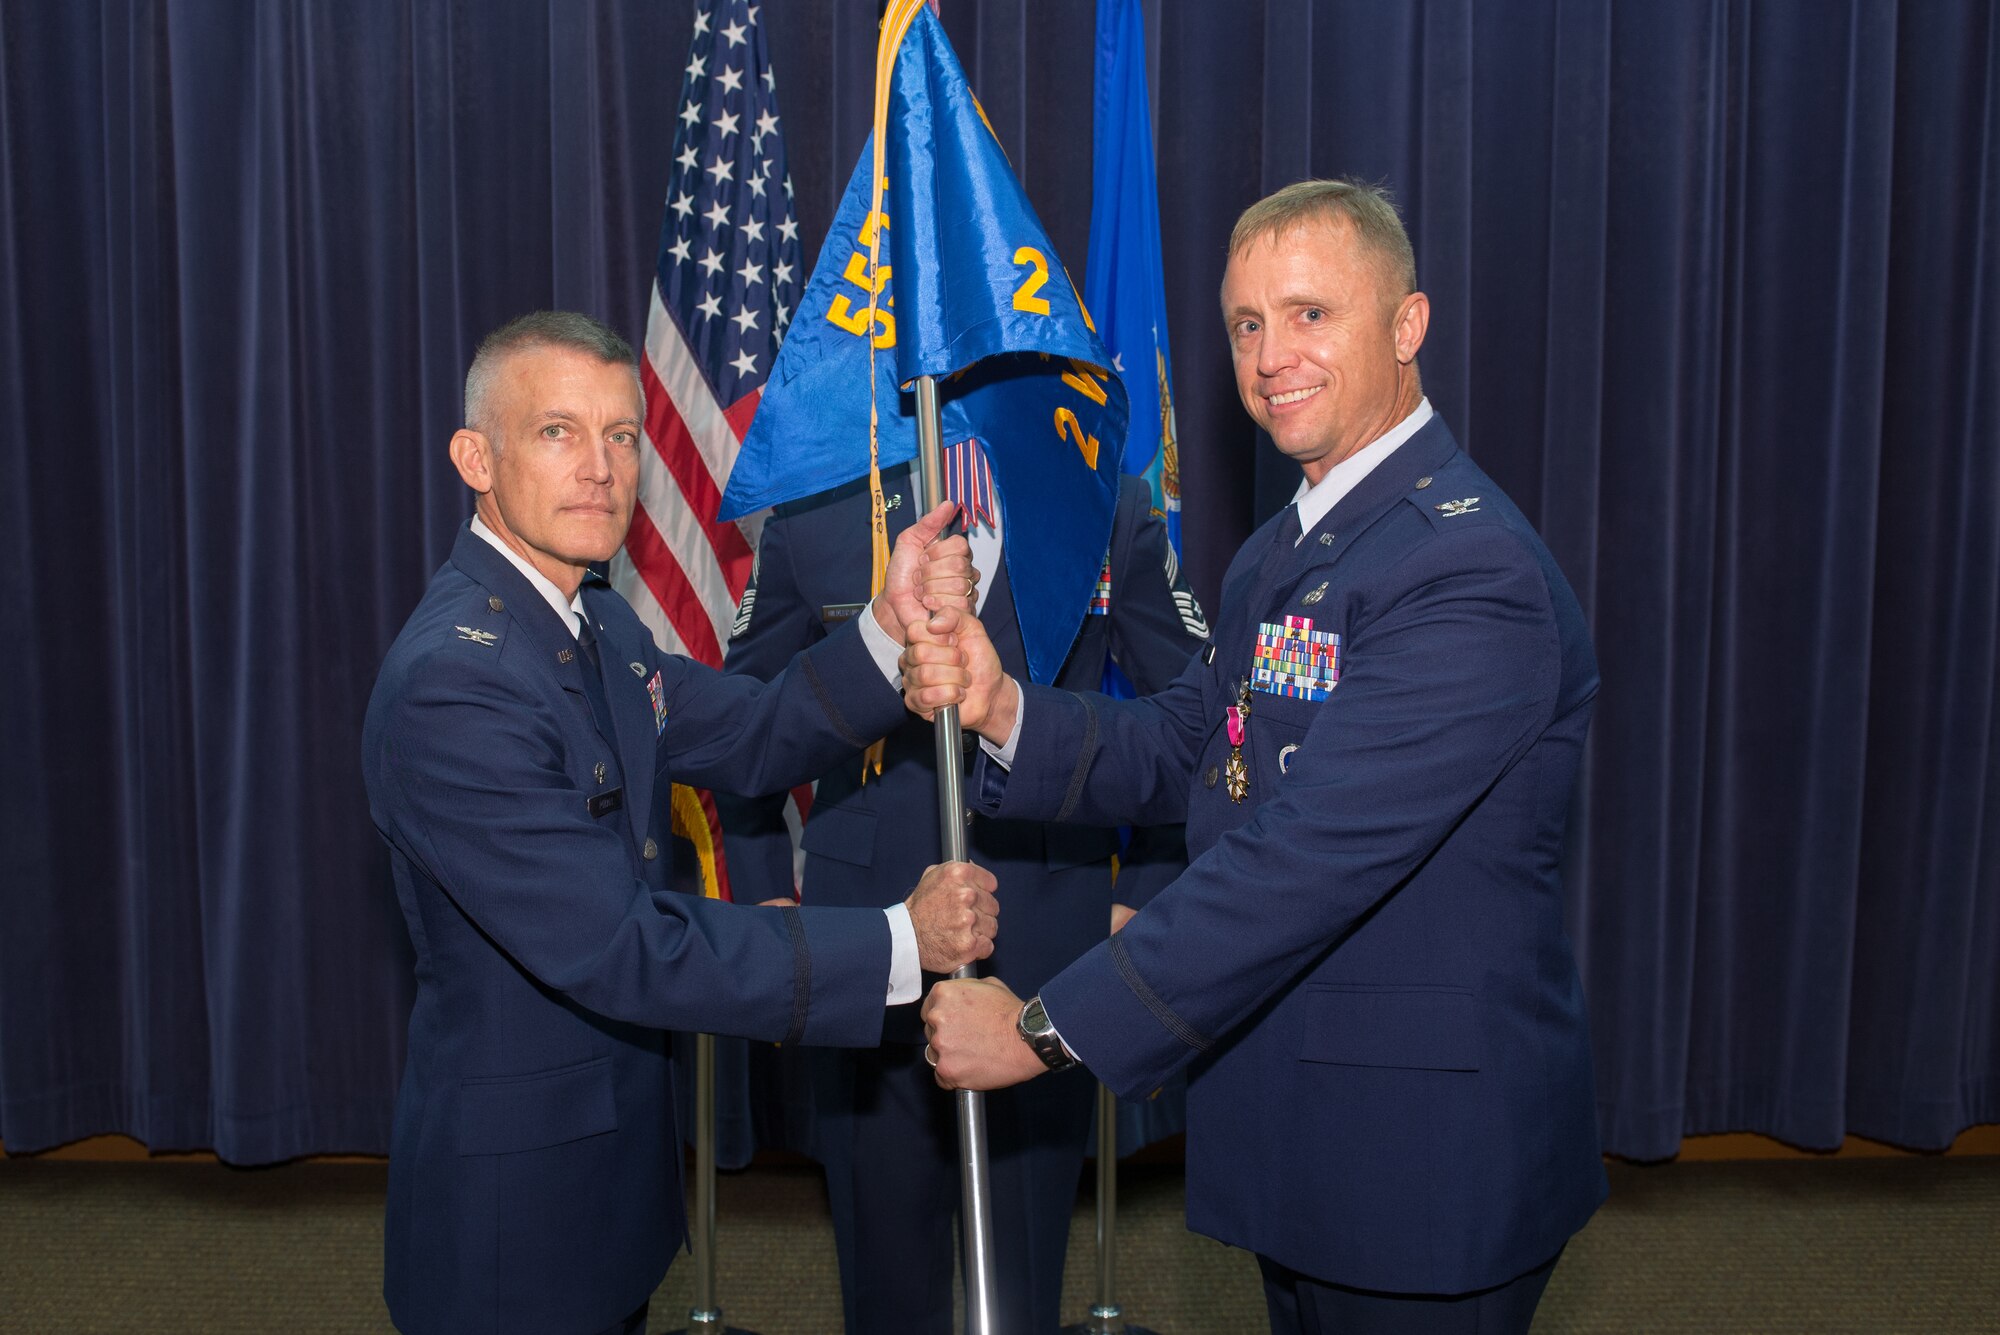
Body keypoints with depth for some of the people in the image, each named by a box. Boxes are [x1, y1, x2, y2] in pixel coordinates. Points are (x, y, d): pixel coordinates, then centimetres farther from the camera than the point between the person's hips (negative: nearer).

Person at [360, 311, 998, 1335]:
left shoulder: (592, 617, 3)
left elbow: (751, 742, 5)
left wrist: (890, 628, -13)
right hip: (514, 1188, -9)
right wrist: (902, 944, -25)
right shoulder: (452, 684, -27)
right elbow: (621, 951, -29)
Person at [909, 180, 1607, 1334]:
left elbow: (1305, 858, -28)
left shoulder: (1469, 570, -23)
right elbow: (1183, 752, 11)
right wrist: (1005, 710, -8)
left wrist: (1044, 1029, -24)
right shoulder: (1286, 550, 11)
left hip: (1427, 1153, -9)